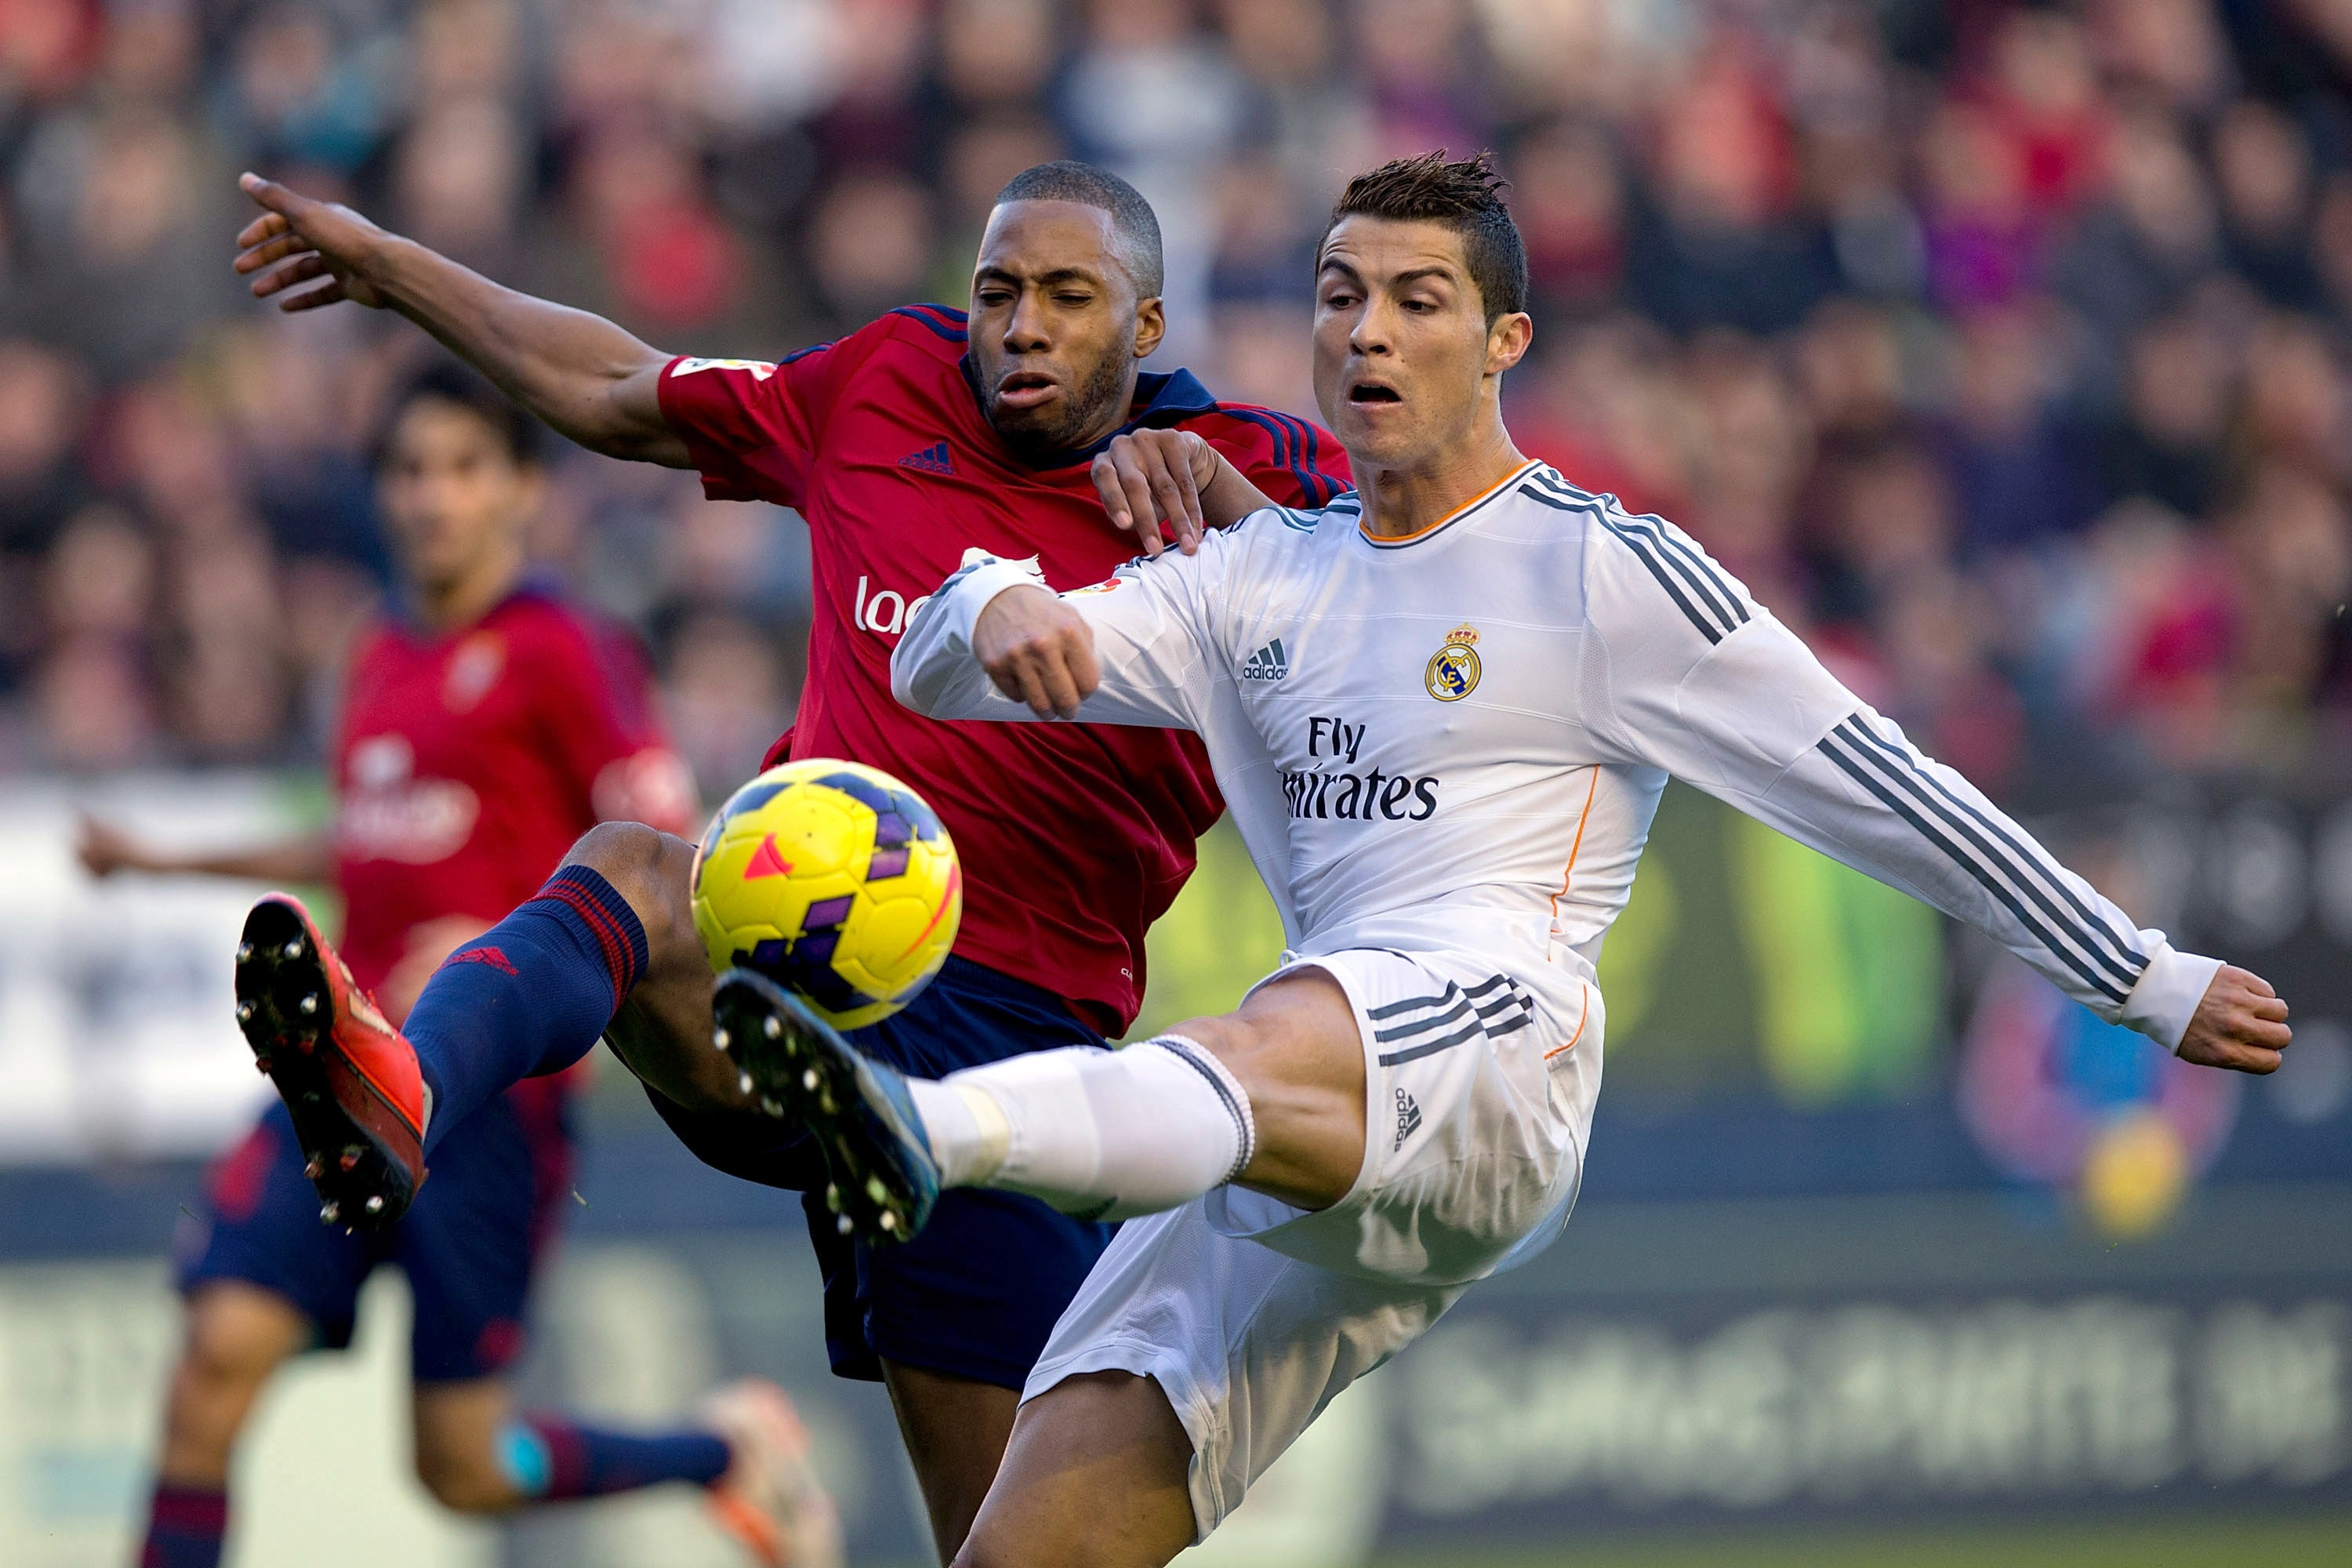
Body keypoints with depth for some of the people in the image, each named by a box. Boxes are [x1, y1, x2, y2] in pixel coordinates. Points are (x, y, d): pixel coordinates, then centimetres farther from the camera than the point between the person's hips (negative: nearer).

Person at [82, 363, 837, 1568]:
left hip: (490, 1090, -6)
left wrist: (507, 954, -23)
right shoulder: (383, 657, 15)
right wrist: (169, 863, 29)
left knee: (461, 1465, -1)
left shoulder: (561, 654, -6)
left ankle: (727, 1450, 24)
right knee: (223, 1350, -14)